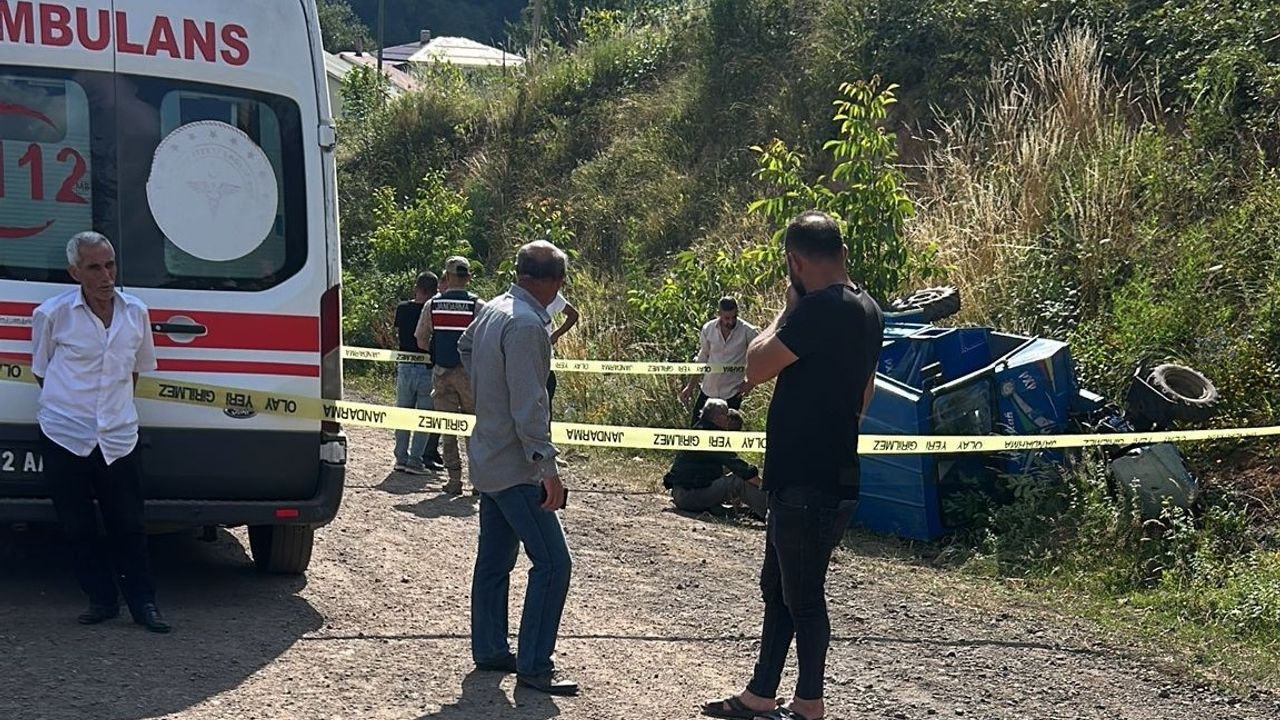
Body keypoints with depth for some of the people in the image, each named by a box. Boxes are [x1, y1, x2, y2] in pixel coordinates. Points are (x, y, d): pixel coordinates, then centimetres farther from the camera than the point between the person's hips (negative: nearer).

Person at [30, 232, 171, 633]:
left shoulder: (136, 313, 2)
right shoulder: (53, 314, -6)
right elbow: (41, 371, 6)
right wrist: (72, 405, 5)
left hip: (118, 438, 1)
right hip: (65, 436, -1)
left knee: (129, 525, 3)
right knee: (78, 526, 4)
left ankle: (143, 604, 9)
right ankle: (101, 600, 16)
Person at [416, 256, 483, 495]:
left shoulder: (432, 305, 0)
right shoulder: (478, 305, -8)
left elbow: (421, 342, 4)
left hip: (441, 372, 2)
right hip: (469, 371, -2)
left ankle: (454, 479, 7)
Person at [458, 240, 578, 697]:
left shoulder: (492, 311, 8)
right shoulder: (526, 324, -21)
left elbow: (465, 347, 31)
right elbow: (529, 404, -26)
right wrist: (547, 464, -25)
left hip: (488, 460, 10)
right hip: (516, 467, -10)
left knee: (495, 560, 16)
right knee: (552, 563, -7)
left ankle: (490, 651, 24)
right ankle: (535, 665, -6)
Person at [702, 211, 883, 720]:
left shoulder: (818, 309, -21)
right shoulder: (866, 310, 10)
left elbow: (756, 367, -18)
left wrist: (787, 310, -5)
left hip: (806, 483, -10)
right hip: (833, 474, 10)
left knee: (801, 595, 1)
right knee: (777, 586, 18)